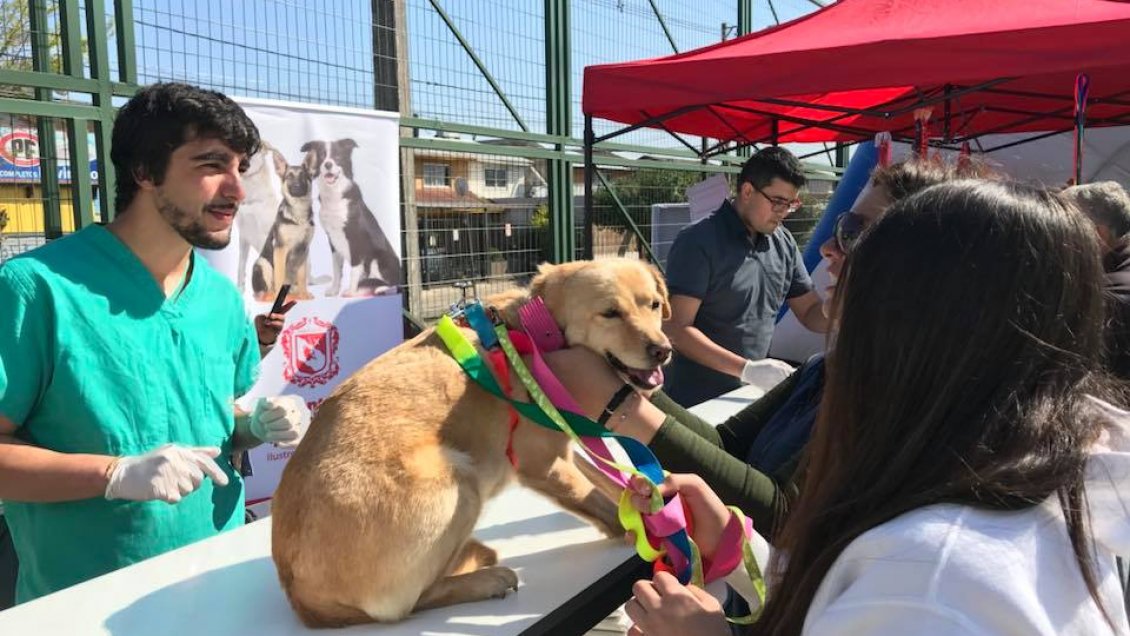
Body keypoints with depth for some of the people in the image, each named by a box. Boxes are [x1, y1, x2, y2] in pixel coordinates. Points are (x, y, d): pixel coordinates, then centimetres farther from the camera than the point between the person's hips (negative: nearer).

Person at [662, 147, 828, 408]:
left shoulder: (784, 243, 4)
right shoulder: (698, 242, -15)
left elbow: (810, 310, 11)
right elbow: (676, 329, -20)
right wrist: (746, 368, -27)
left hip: (752, 396, 6)